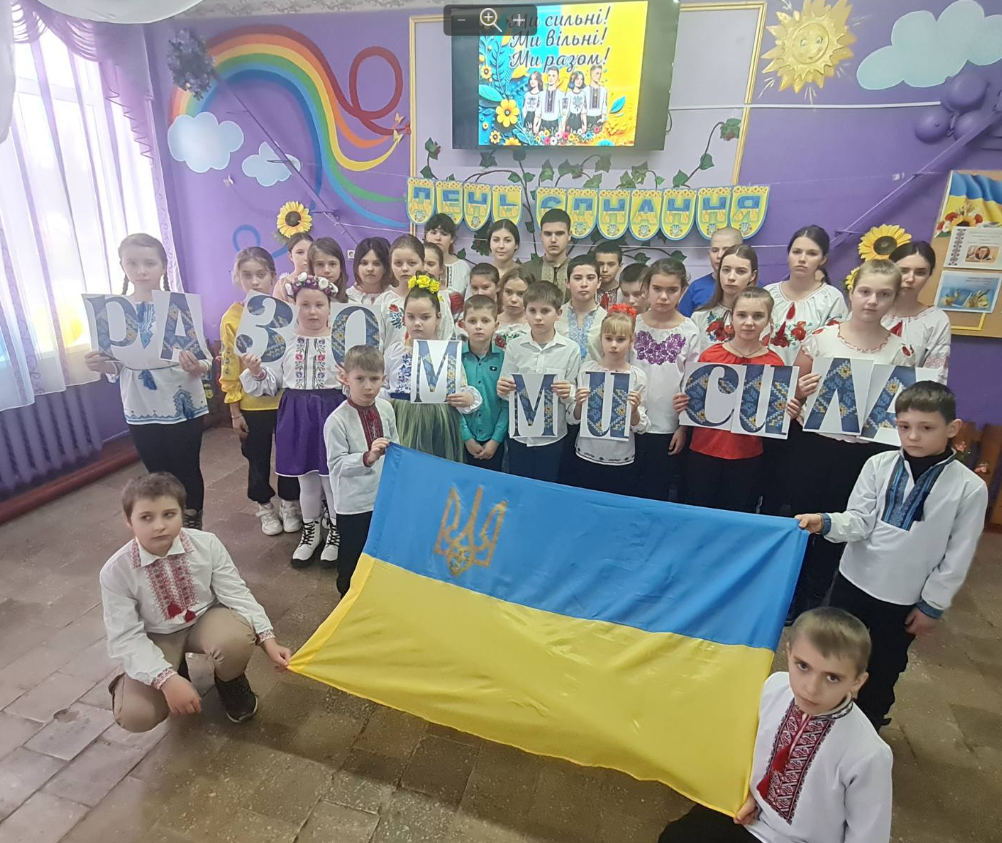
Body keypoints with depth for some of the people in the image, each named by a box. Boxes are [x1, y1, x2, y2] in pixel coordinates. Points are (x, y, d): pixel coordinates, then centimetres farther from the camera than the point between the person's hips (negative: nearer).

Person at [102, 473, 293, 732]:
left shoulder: (206, 544, -19)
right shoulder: (115, 571, -20)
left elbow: (236, 594, -14)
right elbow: (125, 639, -18)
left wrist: (268, 641, -25)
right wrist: (167, 679, -30)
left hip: (206, 619, 0)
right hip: (156, 640, 1)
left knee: (235, 641, -34)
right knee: (135, 716, -21)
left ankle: (230, 682, 3)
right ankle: (176, 671, 14)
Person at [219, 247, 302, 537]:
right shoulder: (232, 318, -7)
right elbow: (230, 369, -4)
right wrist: (234, 411, -3)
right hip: (252, 405, 0)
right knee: (258, 459, 15)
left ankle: (289, 504, 35)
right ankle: (265, 507, 36)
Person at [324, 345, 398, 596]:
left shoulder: (386, 408, -3)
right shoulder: (336, 420, -20)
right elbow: (336, 464, -20)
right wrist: (368, 458, -33)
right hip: (353, 502, -5)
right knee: (353, 555, 12)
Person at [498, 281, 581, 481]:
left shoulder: (570, 349, -7)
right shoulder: (514, 347, -2)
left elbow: (573, 399, -3)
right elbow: (506, 393, 2)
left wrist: (567, 394, -25)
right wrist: (502, 390, -19)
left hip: (553, 437, -1)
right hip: (519, 435, 2)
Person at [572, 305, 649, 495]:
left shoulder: (637, 376, -6)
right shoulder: (587, 369, -3)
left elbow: (640, 428, -3)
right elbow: (575, 417, 5)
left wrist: (634, 410, -21)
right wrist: (579, 404, -15)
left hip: (621, 461, -1)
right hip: (586, 456, 1)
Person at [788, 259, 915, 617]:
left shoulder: (900, 352, -1)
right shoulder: (820, 337, -3)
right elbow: (793, 388, 4)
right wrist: (801, 392, -17)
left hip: (865, 453, 1)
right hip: (814, 444, 0)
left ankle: (812, 605, 31)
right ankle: (789, 599, 30)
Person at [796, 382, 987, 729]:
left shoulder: (970, 488, -13)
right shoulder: (878, 465, -9)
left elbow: (957, 557, -7)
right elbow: (860, 520, -9)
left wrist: (932, 604, -4)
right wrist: (825, 522, -29)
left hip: (905, 599, -2)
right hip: (853, 581, 2)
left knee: (882, 669, 16)